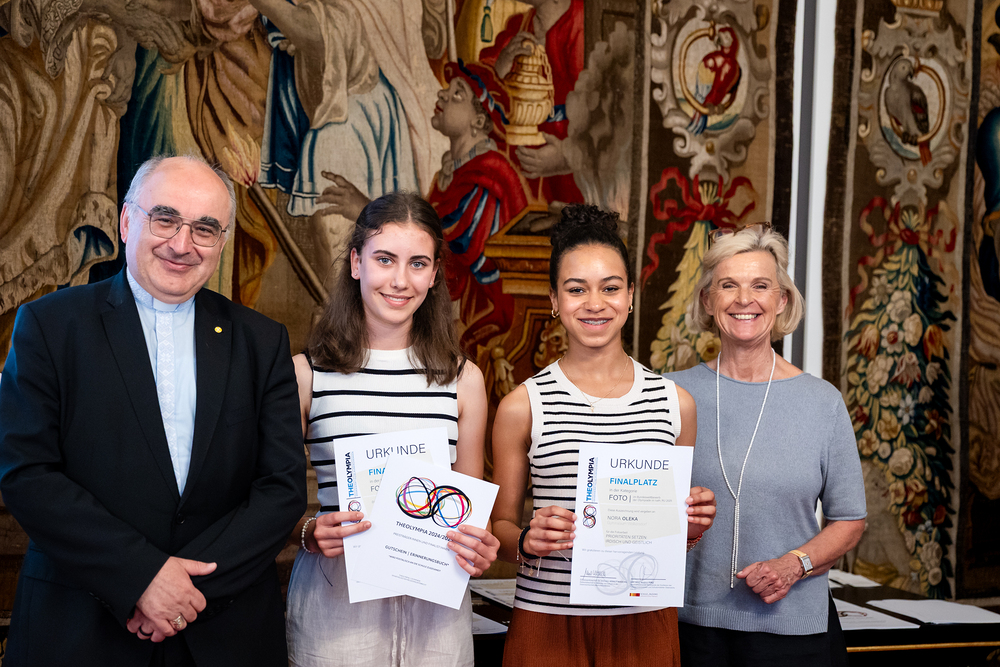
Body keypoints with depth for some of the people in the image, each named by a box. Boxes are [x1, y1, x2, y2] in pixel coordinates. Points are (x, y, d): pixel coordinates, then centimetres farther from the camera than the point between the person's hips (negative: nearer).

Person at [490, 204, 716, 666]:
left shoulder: (675, 403, 5)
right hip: (548, 623, -2)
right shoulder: (522, 406, -3)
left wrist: (692, 525, -6)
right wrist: (527, 540, -17)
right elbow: (500, 526, 3)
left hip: (644, 623, 2)